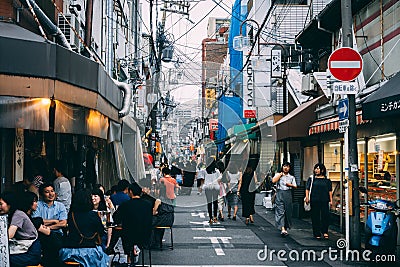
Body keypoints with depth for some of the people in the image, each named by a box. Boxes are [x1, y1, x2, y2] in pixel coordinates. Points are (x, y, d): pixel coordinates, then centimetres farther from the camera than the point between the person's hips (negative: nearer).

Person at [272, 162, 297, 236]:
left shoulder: (291, 177, 14)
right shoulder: (278, 175, 9)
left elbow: (295, 186, 11)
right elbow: (274, 181, -9)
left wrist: (290, 185, -9)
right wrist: (281, 174, -3)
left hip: (288, 194, 3)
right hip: (279, 194, -2)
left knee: (288, 211, 4)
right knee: (280, 211, -12)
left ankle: (286, 227, 19)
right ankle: (282, 229, -22)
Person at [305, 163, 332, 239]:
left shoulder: (327, 180, 9)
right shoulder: (311, 178, 8)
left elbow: (330, 190, 11)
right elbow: (307, 188, 6)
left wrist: (331, 200, 6)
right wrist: (307, 197, -6)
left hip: (324, 201, 0)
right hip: (314, 201, 0)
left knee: (325, 215, -8)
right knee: (315, 217, 1)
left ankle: (325, 232, 0)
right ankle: (317, 234, 7)